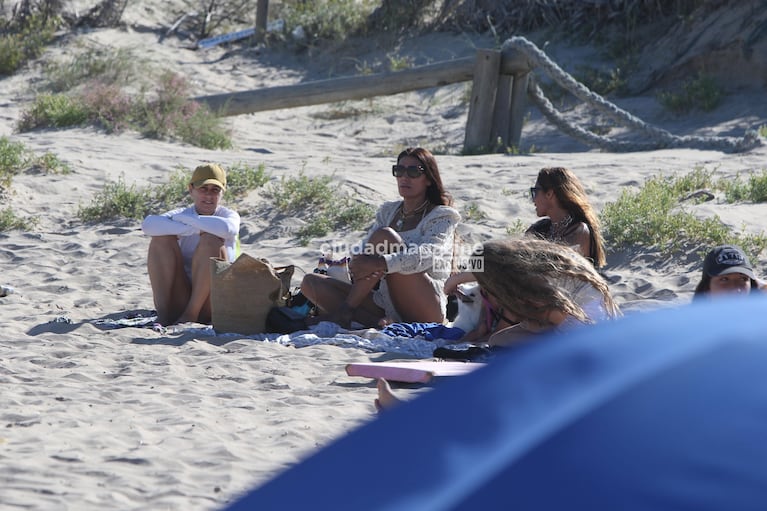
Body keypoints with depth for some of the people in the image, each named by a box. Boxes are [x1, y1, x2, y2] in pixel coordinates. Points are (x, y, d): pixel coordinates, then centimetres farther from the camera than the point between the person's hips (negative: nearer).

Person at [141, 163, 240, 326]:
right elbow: (148, 224, -18)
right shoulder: (181, 214, 5)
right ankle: (162, 313, -22)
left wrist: (185, 219, -16)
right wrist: (193, 229, -25)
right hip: (178, 301, 2)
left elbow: (226, 228, -28)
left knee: (211, 239, -22)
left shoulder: (229, 215, 2)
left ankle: (191, 313, -22)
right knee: (162, 237, -14)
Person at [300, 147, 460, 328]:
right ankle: (379, 322, -28)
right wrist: (358, 266, -20)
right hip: (386, 304, 7)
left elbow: (427, 255, -20)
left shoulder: (442, 216, 2)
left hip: (426, 312, -6)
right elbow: (362, 250, 6)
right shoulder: (388, 211, 20)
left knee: (385, 235, -24)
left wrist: (380, 263, -35)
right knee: (311, 282, -8)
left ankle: (344, 312, -23)